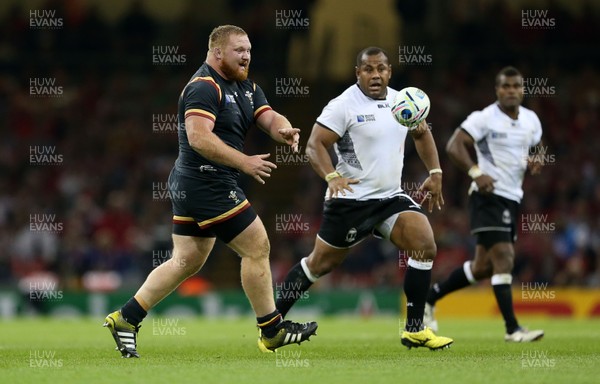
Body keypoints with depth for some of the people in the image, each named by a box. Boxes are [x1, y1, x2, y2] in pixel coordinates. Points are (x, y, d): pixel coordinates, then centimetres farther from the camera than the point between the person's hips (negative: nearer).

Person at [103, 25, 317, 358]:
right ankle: (271, 330, 6)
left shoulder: (246, 88, 15)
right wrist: (244, 162, -30)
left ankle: (125, 318, 12)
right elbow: (199, 137, -27)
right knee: (257, 247, -4)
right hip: (208, 184, -10)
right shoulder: (204, 87, -16)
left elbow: (270, 118, 7)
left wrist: (284, 130, -16)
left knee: (187, 261, 12)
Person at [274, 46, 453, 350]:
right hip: (351, 199, -5)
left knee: (425, 244, -14)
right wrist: (332, 177, -35)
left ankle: (414, 330, -8)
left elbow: (421, 133, 25)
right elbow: (315, 145, -18)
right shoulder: (343, 106, -13)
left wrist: (435, 173, 16)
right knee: (320, 263, 3)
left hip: (391, 197, 5)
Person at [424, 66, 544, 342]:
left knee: (483, 267, 10)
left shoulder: (531, 120, 10)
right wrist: (476, 173, -28)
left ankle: (431, 296, 28)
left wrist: (536, 161, -1)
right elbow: (454, 146, -15)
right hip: (488, 196, -8)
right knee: (503, 257, -16)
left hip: (512, 199, 8)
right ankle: (512, 329, -16)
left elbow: (536, 150, 24)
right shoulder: (484, 118, -11)